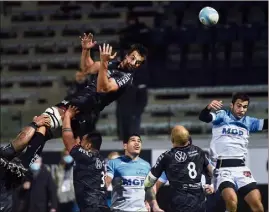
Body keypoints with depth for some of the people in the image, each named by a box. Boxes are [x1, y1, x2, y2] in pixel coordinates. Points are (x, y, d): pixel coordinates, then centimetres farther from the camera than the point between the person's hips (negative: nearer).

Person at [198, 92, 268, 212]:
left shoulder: (248, 121, 15)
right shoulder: (222, 116, 1)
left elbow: (265, 124, 3)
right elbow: (203, 117, -16)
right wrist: (208, 108, -39)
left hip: (241, 167, 5)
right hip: (223, 168, -5)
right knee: (232, 200, -29)